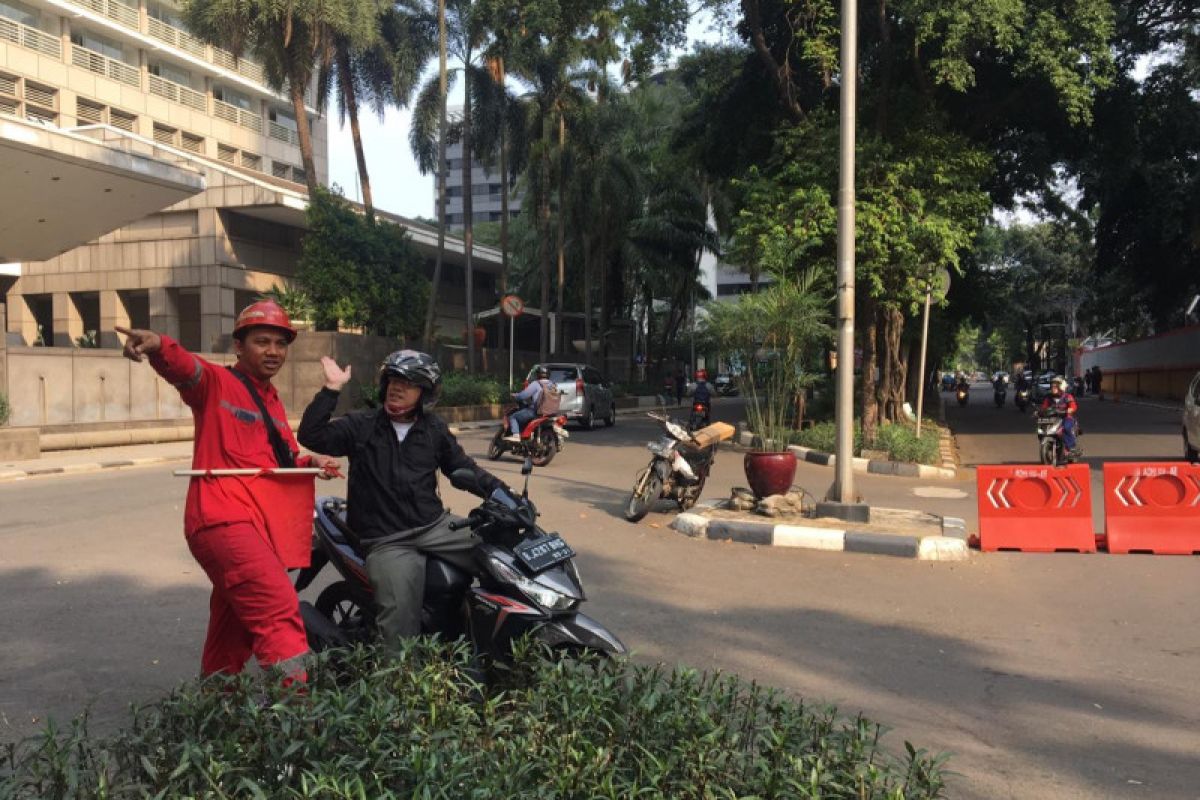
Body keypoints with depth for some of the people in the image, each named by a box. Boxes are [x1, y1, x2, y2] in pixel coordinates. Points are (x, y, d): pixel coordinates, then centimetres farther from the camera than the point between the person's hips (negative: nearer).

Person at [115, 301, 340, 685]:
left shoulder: (273, 402, 22)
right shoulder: (216, 383, -3)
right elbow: (184, 368, -25)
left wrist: (310, 461, 10)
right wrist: (159, 345, -47)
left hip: (259, 526, 9)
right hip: (224, 520, -8)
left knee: (234, 632, 17)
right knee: (280, 611, -21)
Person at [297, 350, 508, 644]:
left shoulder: (434, 429, 12)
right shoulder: (361, 426, 3)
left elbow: (463, 468, 16)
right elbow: (311, 436, -9)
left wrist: (503, 494, 4)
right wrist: (331, 389, -15)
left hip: (436, 525, 3)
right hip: (387, 541, -3)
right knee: (400, 620, -20)